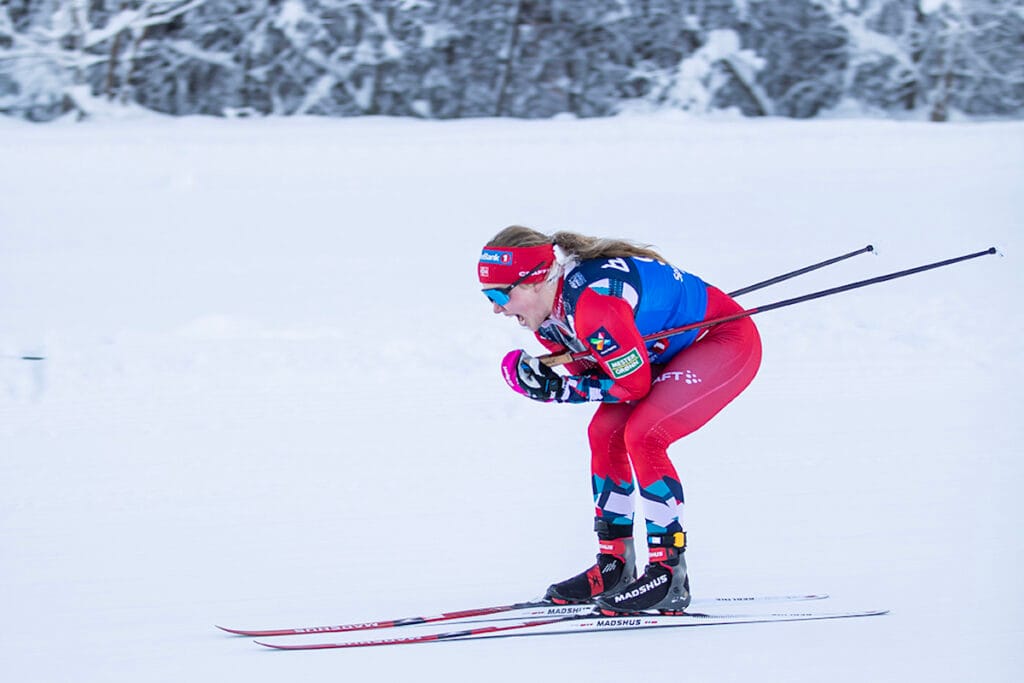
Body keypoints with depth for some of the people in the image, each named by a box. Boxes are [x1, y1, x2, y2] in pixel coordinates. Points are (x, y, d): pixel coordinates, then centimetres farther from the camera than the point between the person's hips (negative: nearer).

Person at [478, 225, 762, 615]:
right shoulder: (547, 312, -4)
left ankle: (670, 576, -15)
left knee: (642, 436, -22)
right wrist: (545, 384, -17)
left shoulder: (591, 301, -34)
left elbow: (634, 384, -26)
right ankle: (614, 566, 11)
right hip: (671, 353, 10)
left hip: (729, 342, -10)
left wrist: (557, 390, -20)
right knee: (604, 433, 2)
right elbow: (591, 373, 3)